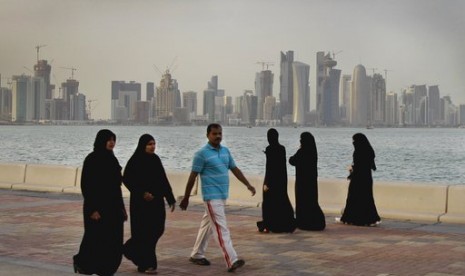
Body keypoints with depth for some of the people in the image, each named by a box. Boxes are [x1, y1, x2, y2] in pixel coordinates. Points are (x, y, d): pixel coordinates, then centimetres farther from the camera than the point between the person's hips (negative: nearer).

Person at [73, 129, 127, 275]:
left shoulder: (112, 159, 10)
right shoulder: (92, 159, -11)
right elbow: (86, 185, -14)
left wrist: (121, 207, 12)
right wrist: (92, 209, -19)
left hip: (113, 206, 7)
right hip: (98, 206, -7)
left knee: (114, 241, 4)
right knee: (97, 239, 1)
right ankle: (81, 261, 25)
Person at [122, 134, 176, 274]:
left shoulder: (155, 159, 8)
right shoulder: (135, 161, -9)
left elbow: (163, 180, 11)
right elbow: (126, 179, -10)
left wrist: (171, 199, 8)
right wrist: (142, 193, -17)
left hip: (157, 201, 6)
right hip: (141, 202, -6)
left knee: (157, 229, 8)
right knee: (145, 231, -4)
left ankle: (131, 249, 30)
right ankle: (145, 264, 5)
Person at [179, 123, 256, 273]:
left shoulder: (225, 151, 10)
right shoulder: (202, 154, -10)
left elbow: (235, 169, 16)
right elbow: (193, 176, -9)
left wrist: (248, 184, 7)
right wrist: (186, 198, -7)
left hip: (223, 195, 7)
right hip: (212, 196, -7)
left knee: (207, 225, 17)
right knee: (221, 228, -12)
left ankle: (196, 255, 29)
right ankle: (232, 261, -17)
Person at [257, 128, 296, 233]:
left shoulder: (270, 149, -15)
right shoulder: (282, 148, 5)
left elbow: (269, 166, -18)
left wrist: (266, 183, -16)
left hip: (272, 178, -7)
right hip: (282, 178, 7)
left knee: (269, 202, 2)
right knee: (282, 200, 14)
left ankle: (269, 226, 3)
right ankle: (287, 225, 14)